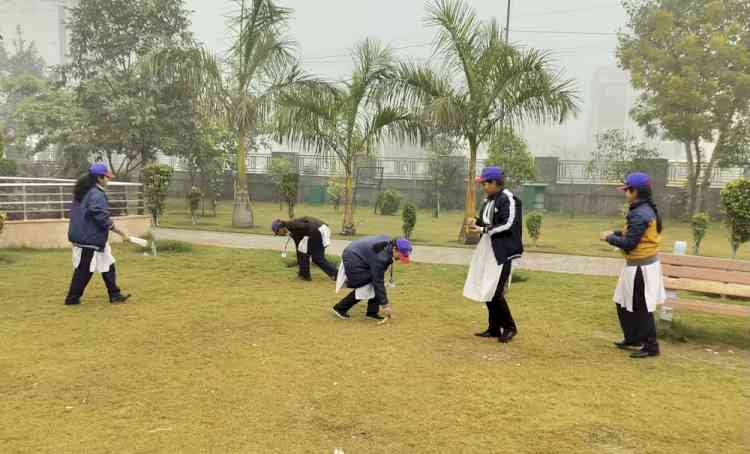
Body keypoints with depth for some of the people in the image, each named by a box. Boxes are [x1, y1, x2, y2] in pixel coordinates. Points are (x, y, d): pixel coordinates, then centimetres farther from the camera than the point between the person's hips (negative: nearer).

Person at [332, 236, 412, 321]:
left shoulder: (389, 243, -9)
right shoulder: (380, 257, -33)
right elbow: (378, 281, -28)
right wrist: (385, 304, -23)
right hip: (353, 261, -9)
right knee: (364, 288, -7)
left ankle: (372, 313, 6)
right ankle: (340, 308, 6)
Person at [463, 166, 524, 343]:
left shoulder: (507, 199, -13)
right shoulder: (488, 200, 13)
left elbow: (508, 225, -19)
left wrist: (483, 229, -19)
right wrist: (476, 221, 2)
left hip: (503, 252, -9)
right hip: (488, 251, 9)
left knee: (495, 293, -9)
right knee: (486, 291, 12)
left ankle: (509, 327, 11)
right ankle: (494, 328, 25)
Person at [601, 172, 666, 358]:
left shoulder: (639, 215, -23)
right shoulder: (647, 210, 8)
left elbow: (629, 244, -23)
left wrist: (609, 238, -9)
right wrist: (616, 233, 10)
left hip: (640, 267, -10)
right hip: (645, 263, 10)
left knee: (641, 308, 1)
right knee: (623, 303, 19)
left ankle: (651, 346, 12)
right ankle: (633, 338, 31)